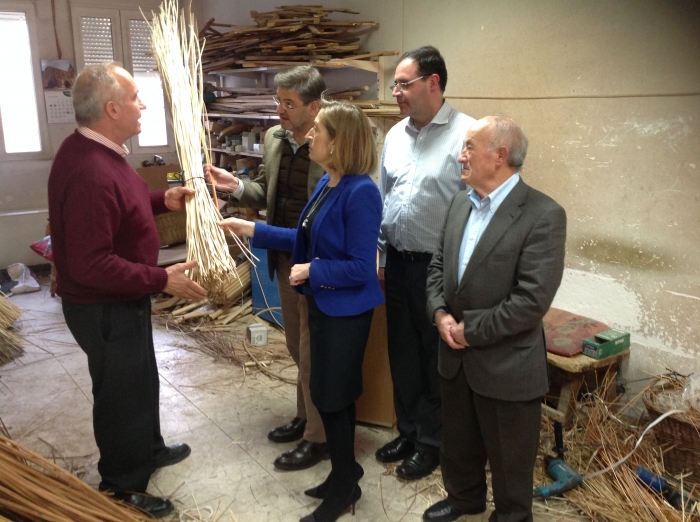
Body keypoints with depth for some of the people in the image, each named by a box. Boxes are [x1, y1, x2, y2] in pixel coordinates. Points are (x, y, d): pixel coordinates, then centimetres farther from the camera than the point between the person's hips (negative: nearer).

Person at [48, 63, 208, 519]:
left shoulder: (97, 150, 2)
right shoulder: (90, 172, -32)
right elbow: (91, 265, -33)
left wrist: (162, 200, 5)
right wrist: (162, 279, -29)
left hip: (120, 299, 10)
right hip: (104, 306, -10)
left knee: (142, 378, 26)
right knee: (121, 391, 9)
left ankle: (148, 449, 49)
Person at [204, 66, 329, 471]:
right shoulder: (274, 139, 4)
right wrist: (237, 186, -8)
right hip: (285, 258, 7)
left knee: (313, 354, 5)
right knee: (298, 347, 21)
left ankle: (319, 438, 22)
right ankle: (306, 417, 40)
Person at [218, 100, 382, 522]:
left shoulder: (361, 192, -24)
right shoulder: (327, 183, 5)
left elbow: (361, 267, -25)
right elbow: (309, 240, 11)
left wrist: (312, 272, -19)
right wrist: (253, 230, 9)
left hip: (346, 311, -9)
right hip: (324, 305, 9)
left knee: (332, 396, 6)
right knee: (333, 394, 20)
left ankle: (344, 488, 27)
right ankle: (345, 476, 39)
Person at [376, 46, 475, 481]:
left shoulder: (466, 133, -14)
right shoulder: (395, 135, 9)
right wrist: (380, 254, 14)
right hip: (397, 263, 7)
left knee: (436, 356, 8)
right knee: (402, 351, 17)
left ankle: (431, 441, 27)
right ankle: (408, 430, 36)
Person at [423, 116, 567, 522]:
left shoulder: (543, 215, -19)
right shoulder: (461, 202, 5)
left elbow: (532, 300, -24)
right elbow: (439, 265, 10)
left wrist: (472, 331, -17)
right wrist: (440, 313, -8)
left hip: (507, 363, -6)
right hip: (456, 355, 7)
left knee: (508, 456, 15)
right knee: (458, 440, 26)